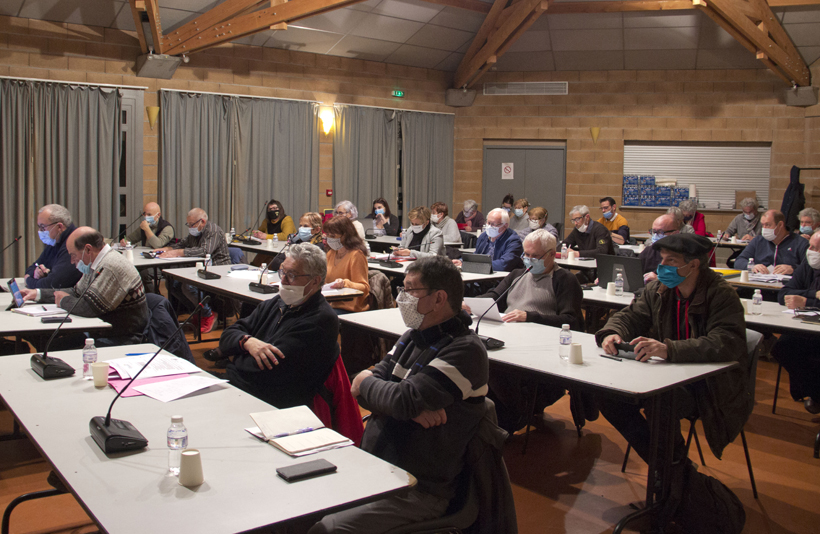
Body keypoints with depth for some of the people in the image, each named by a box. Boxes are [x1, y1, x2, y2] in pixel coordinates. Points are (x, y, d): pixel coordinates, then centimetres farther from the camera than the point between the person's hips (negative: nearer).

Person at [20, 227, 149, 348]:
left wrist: (64, 301, -4)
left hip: (122, 340, -10)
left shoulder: (111, 266, -23)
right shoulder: (96, 265, 12)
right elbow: (77, 292, 25)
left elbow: (89, 307, -25)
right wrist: (38, 293, 21)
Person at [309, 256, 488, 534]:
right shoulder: (413, 337, 11)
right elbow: (361, 389, 4)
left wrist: (366, 383, -5)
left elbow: (405, 400, -25)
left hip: (419, 490, -7)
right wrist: (412, 408, -14)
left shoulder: (466, 350, -15)